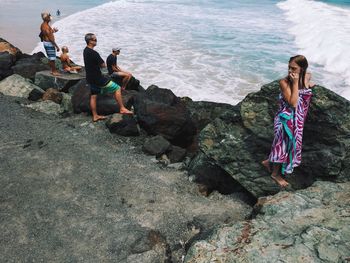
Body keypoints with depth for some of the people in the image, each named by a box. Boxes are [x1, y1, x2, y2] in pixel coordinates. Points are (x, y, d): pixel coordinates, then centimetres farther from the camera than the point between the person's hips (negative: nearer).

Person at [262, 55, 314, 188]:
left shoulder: (307, 77, -3)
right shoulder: (284, 82, -22)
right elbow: (293, 103, -28)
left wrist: (309, 84, 4)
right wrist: (295, 83, -28)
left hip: (297, 119, 7)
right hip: (286, 119, -7)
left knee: (289, 144, 19)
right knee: (284, 145, 4)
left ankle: (268, 162, 40)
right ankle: (275, 174, 24)